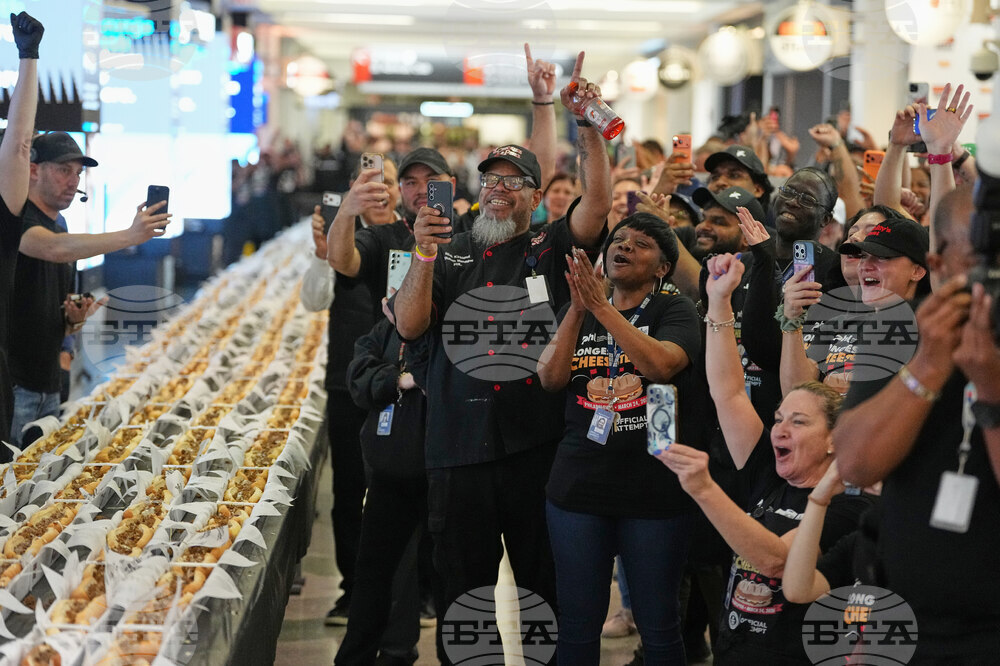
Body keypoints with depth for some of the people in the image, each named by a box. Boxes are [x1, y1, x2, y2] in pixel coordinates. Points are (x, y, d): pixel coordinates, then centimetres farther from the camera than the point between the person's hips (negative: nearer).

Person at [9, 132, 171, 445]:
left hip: (47, 387, 8)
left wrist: (75, 319, 3)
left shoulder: (61, 228, 20)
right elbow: (56, 249, -29)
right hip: (11, 384, -8)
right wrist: (129, 236, -36)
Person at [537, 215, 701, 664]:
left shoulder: (674, 310, 1)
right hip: (577, 489, 3)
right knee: (577, 626, 8)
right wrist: (578, 309, -12)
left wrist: (603, 309, -19)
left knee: (658, 628, 3)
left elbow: (662, 365, -20)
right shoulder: (579, 311, 13)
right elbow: (550, 378, -1)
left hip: (654, 490, -3)